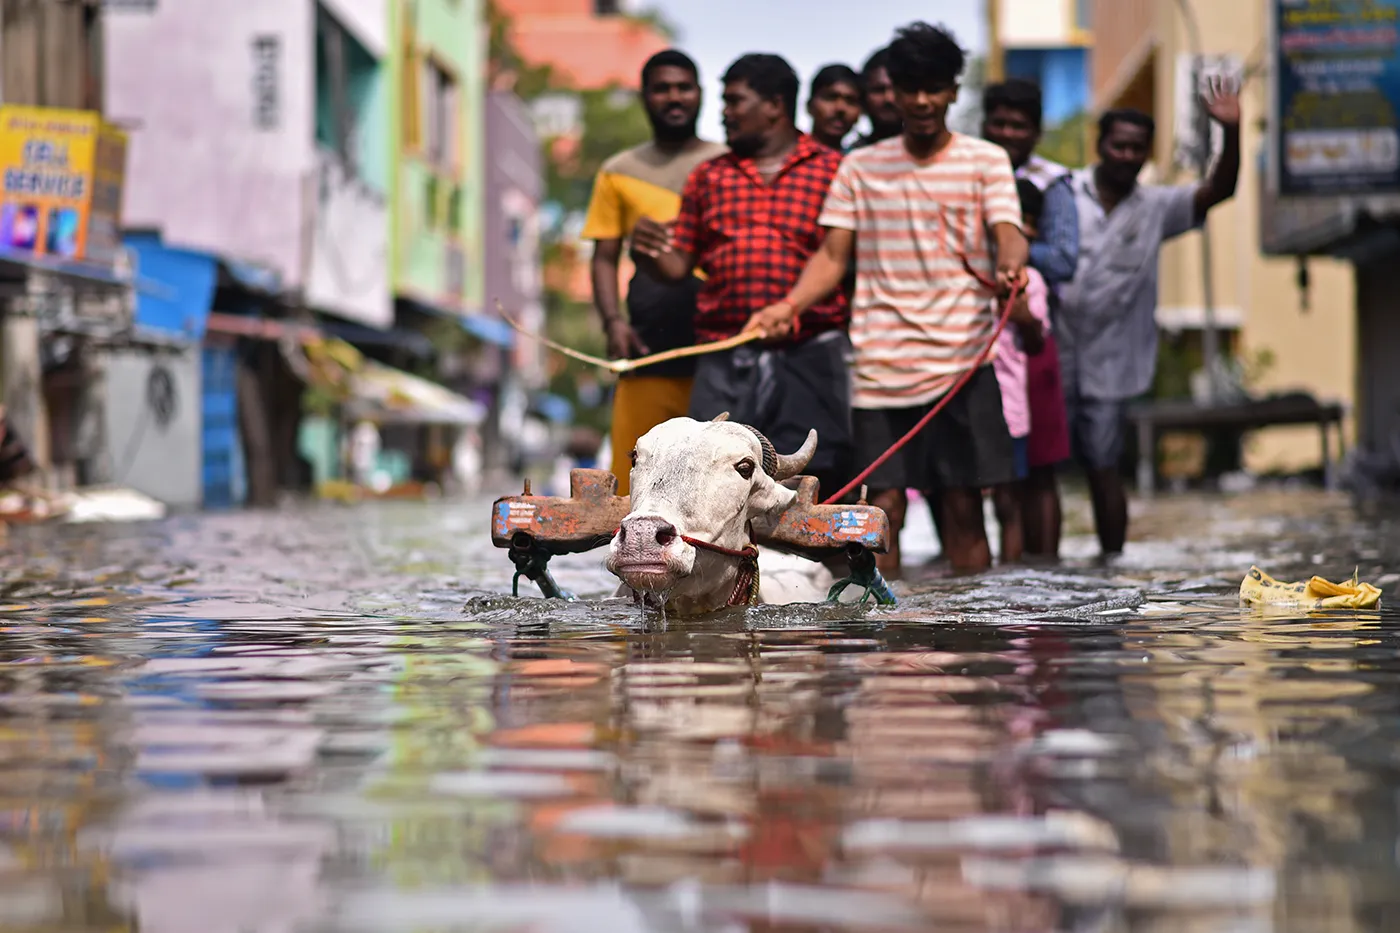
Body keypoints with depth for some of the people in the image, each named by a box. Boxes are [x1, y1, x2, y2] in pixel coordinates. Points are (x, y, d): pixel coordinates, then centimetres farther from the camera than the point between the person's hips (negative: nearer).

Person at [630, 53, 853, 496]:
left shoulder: (832, 170, 6)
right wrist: (650, 251, -9)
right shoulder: (708, 177, 17)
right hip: (725, 362, 2)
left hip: (810, 358, -2)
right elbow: (678, 265, 12)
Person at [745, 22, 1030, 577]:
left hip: (962, 359, -1)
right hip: (882, 362, 1)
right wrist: (789, 306, -11)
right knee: (883, 506, -2)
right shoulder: (861, 167, 11)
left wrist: (1009, 267, -33)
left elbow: (1008, 234, -9)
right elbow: (832, 257, 8)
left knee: (963, 504, -1)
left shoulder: (985, 161, 6)